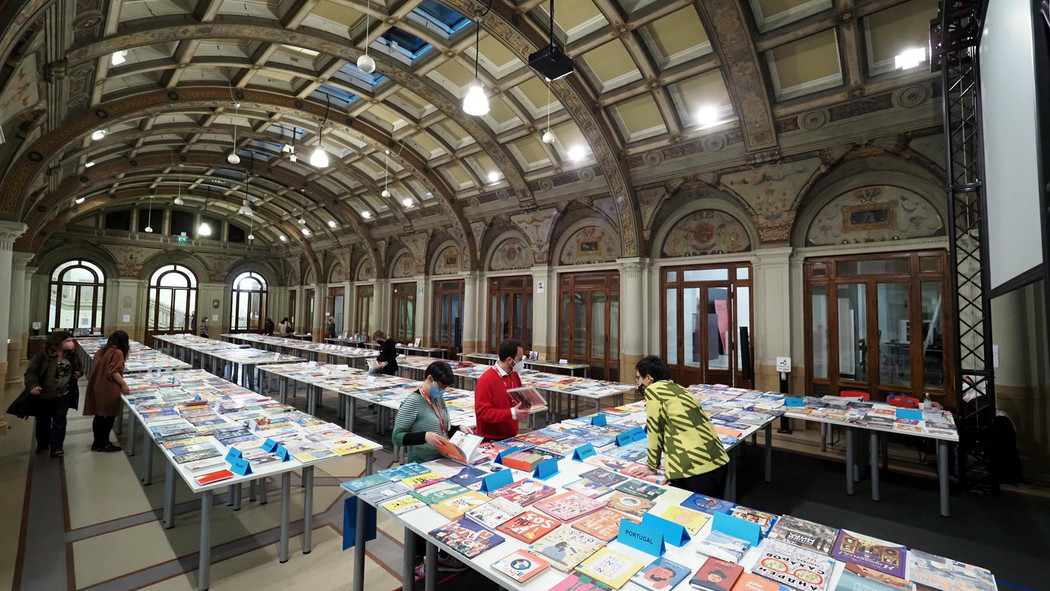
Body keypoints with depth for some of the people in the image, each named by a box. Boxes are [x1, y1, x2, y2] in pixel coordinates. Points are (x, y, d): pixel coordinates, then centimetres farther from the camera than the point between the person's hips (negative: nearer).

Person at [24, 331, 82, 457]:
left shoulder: (72, 356, 1)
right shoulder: (43, 356, -13)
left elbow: (78, 368, 18)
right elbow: (30, 372, -14)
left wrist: (78, 373, -4)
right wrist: (32, 385, -30)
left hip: (63, 396, 2)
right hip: (43, 396, -2)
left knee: (59, 421, 0)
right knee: (43, 421, 15)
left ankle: (56, 448, 6)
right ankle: (42, 445, 35)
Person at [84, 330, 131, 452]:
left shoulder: (101, 351, 10)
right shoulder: (118, 353, -15)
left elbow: (96, 368, 19)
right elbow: (114, 372, -22)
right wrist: (124, 384, -19)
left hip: (96, 387, 8)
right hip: (108, 390, -8)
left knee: (99, 415, 17)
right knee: (109, 416, 3)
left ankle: (97, 442, 26)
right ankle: (104, 444, 11)